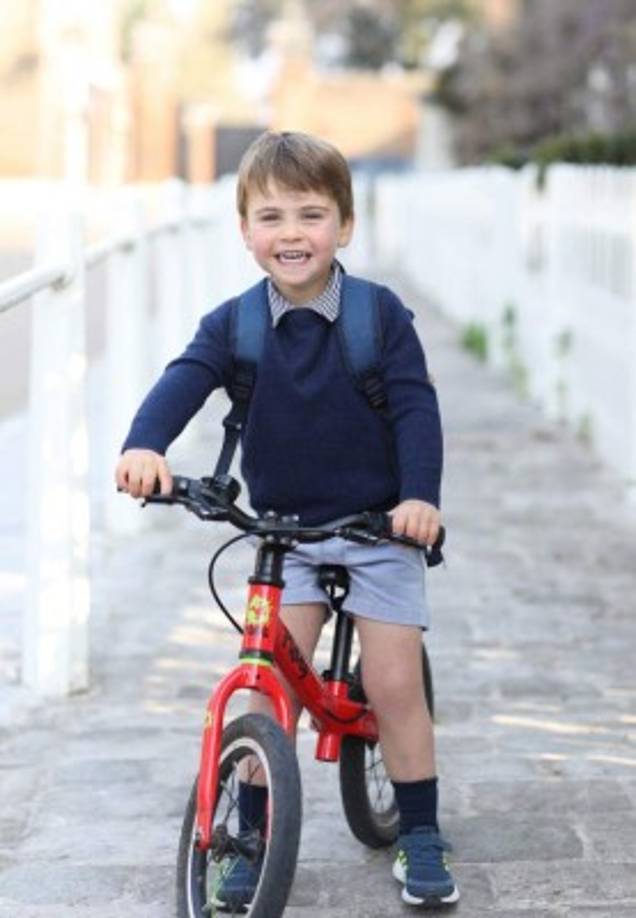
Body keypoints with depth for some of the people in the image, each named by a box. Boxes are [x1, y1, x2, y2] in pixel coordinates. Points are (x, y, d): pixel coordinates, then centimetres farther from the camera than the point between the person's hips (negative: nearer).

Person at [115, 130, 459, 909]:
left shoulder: (381, 314, -11)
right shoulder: (233, 326, -7)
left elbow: (415, 407, -14)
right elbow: (184, 381, -22)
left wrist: (419, 495, -28)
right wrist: (145, 445, -42)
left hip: (379, 525, -2)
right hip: (283, 527, 2)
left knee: (393, 682, -4)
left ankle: (420, 837, 12)